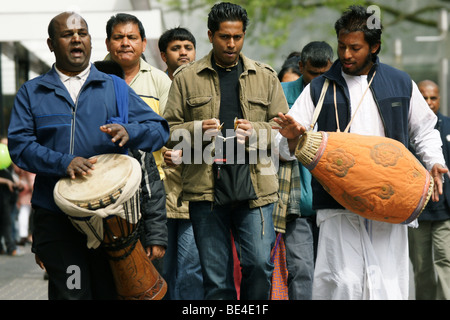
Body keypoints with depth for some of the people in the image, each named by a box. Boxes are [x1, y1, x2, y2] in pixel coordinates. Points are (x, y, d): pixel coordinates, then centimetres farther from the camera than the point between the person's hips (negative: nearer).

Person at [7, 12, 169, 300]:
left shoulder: (116, 88, 14)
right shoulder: (32, 93, 12)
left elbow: (159, 129, 7)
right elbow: (19, 144, -1)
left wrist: (129, 132, -16)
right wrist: (64, 163, -18)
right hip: (56, 218, -1)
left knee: (111, 291, 3)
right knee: (70, 293, -6)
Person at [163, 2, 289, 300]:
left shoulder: (264, 76, 12)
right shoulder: (186, 78, 9)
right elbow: (168, 131, 9)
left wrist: (255, 131, -8)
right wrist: (196, 130, -11)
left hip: (254, 186, 1)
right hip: (205, 188, 0)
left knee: (259, 264, -6)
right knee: (215, 277, 3)